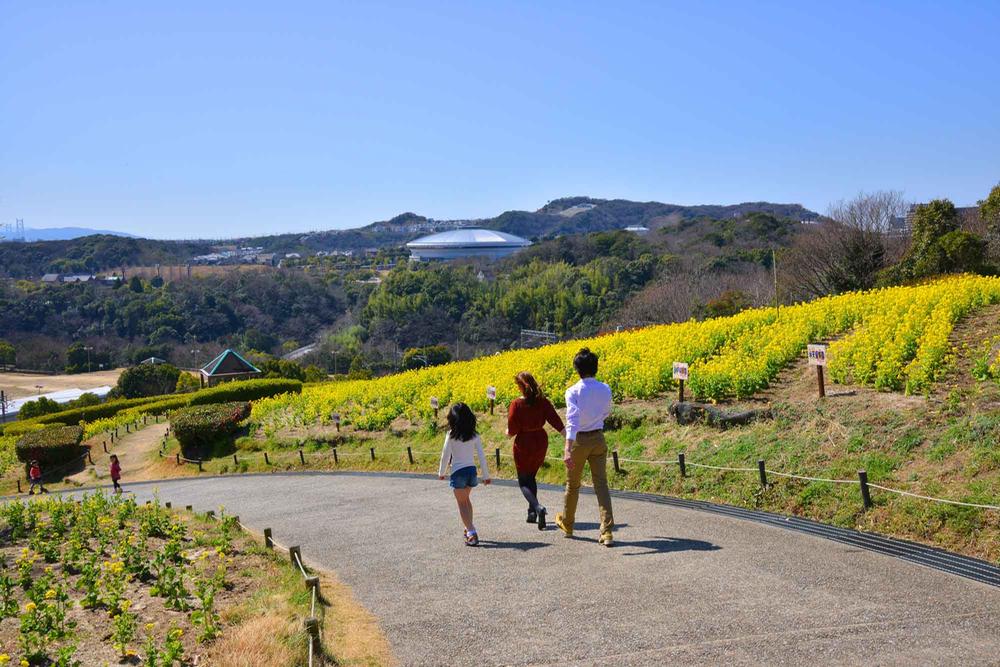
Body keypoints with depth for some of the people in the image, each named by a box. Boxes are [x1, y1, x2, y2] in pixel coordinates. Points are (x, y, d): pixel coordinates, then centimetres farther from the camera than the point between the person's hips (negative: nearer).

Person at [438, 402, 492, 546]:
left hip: (458, 471, -4)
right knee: (466, 499, 26)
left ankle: (472, 533, -12)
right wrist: (486, 475, 9)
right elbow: (481, 456, 1)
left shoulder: (451, 435, -10)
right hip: (472, 470, 4)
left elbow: (445, 455, -6)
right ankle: (469, 529, 32)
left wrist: (441, 472, 8)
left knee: (462, 503, 1)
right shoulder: (474, 435, -1)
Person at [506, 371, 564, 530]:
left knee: (523, 482, 6)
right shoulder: (543, 401, -4)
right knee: (531, 477, 24)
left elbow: (512, 431, -15)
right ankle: (532, 513, 24)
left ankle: (538, 508, -19)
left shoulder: (517, 404, -17)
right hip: (541, 442, 5)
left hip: (524, 444, -5)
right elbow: (555, 421, -10)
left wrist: (508, 433, 7)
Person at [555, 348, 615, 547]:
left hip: (579, 440, -3)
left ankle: (567, 524, 34)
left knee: (572, 484, 15)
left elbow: (572, 419, -27)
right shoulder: (605, 389, -1)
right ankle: (607, 530, -10)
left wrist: (568, 449, -34)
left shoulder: (573, 392, -15)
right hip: (598, 439, 3)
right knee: (601, 483, 1)